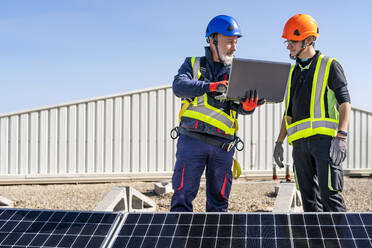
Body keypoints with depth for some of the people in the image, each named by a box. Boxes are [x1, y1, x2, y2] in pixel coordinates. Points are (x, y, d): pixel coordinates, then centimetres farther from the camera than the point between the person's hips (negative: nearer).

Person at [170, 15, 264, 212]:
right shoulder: (193, 64, 10)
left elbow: (242, 107, 3)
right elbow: (179, 86, -10)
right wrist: (210, 87, -25)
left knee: (219, 200, 7)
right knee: (183, 193, -4)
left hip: (223, 144, 2)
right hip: (192, 139, -2)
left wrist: (248, 106, -22)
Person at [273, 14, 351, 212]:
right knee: (309, 200, 5)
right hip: (300, 142, 6)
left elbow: (344, 104, -5)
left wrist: (341, 137, -18)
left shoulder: (330, 66, 3)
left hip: (325, 138, -6)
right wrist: (279, 142, 19)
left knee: (329, 194, -15)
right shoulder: (294, 71, 21)